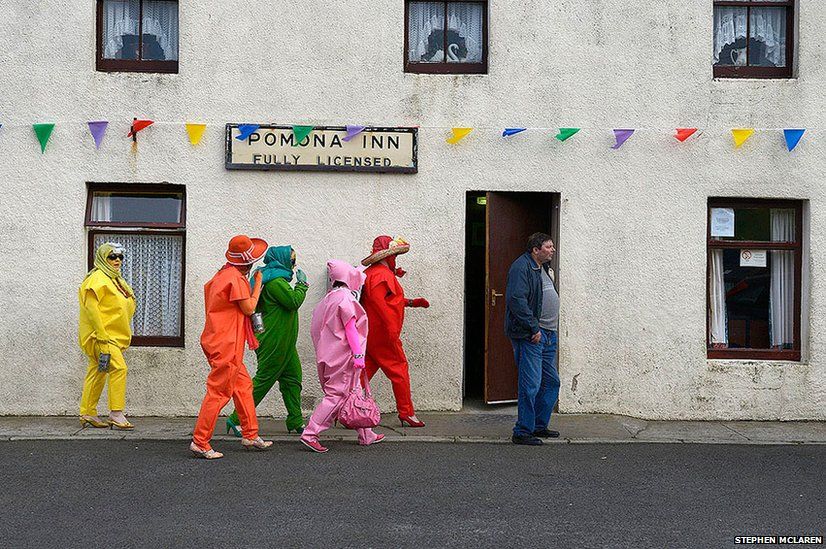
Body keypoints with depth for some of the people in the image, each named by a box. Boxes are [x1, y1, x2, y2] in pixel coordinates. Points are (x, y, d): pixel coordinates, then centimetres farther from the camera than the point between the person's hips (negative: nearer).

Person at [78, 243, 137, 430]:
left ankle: (87, 414, 19)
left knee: (98, 372, 12)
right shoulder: (98, 278, -10)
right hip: (99, 335, -10)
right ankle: (116, 414, -15)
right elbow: (91, 307, -18)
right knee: (119, 367, -17)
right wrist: (102, 335, -22)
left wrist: (123, 337, 18)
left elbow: (126, 308, 25)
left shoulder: (115, 279, 19)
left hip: (111, 335, 10)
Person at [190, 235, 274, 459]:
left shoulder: (223, 274, 14)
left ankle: (250, 435, 22)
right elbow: (249, 308, -14)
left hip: (221, 342, 11)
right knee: (219, 392, -7)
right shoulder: (235, 278, -16)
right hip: (226, 344, -11)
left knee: (243, 385, 16)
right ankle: (200, 442, -3)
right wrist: (258, 285, -1)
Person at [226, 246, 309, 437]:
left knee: (293, 378, 11)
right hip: (273, 342, -10)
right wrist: (302, 284, -8)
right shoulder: (275, 280, -16)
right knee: (263, 380, -5)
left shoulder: (277, 277, 17)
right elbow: (293, 301, -21)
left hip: (284, 342, 10)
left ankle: (295, 422, 17)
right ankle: (237, 420, 1)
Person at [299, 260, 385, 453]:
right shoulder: (345, 297, -12)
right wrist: (358, 354, -18)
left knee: (353, 394, 15)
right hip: (343, 356, -10)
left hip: (332, 356, 10)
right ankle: (309, 434, -9)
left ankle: (366, 436, 22)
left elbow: (316, 327, 17)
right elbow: (350, 328, -17)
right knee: (337, 395, -7)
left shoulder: (330, 297, 14)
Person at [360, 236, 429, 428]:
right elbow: (377, 299, -28)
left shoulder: (370, 273, 21)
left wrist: (411, 302, 29)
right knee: (400, 370, 1)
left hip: (369, 334, 10)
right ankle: (406, 413, 7)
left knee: (365, 371, 9)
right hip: (383, 334, -10)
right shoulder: (383, 274, -13)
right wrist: (391, 326, -32)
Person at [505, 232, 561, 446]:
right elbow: (516, 300, -23)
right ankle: (522, 432, 1)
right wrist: (533, 328, -21)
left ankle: (540, 426, 27)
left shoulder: (542, 268, 19)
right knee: (531, 385, -8)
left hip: (548, 334, 10)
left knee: (551, 382, 15)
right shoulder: (521, 267, -13)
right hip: (530, 336, -10)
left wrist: (551, 331, 17)